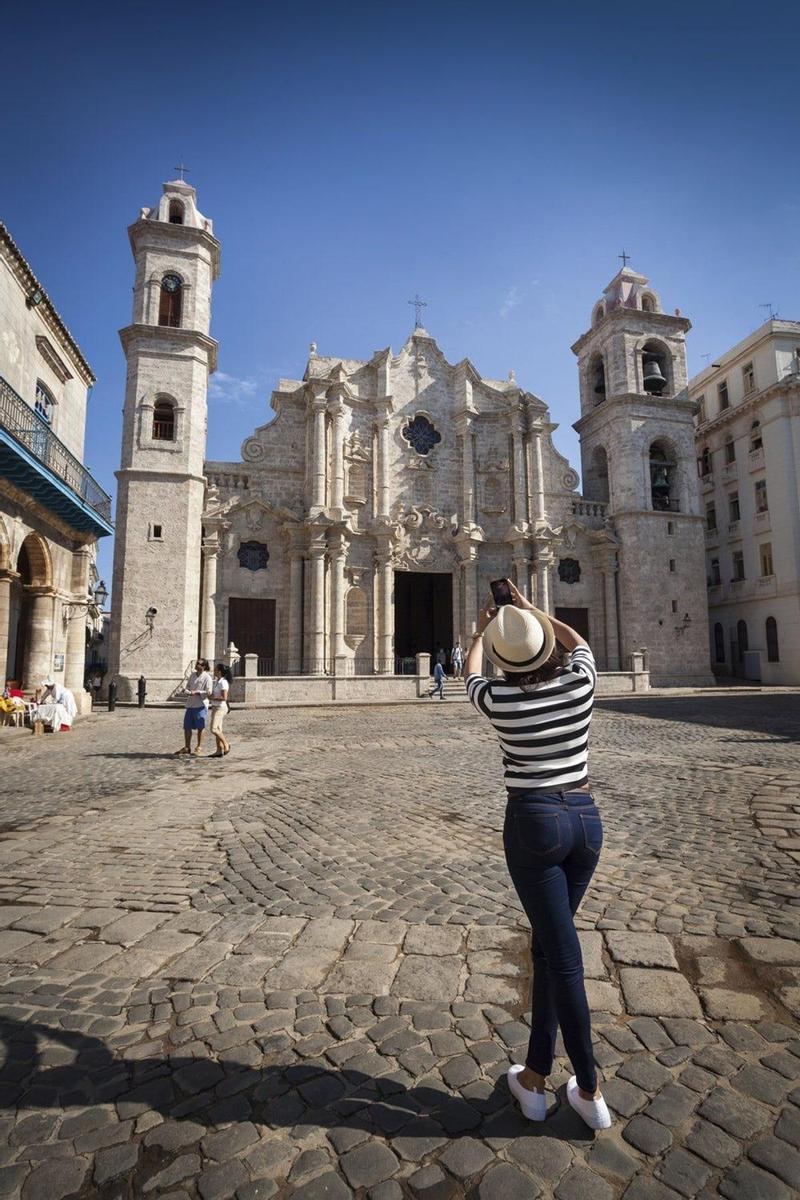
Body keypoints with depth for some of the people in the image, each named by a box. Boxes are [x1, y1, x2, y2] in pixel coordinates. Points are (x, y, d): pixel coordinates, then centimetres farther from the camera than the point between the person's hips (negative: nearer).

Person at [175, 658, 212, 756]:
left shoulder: (207, 677, -8)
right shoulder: (192, 675, 13)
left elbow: (208, 692, -13)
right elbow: (187, 687, 15)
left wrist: (196, 692, -18)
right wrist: (186, 691, -7)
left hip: (200, 705, -7)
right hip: (190, 704, 7)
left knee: (200, 728, 2)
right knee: (187, 727, 10)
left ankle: (198, 748, 13)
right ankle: (187, 747, 22)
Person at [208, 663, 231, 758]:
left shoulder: (223, 682, -16)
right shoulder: (216, 682, 12)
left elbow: (224, 697, -22)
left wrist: (213, 698, -14)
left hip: (220, 708, -10)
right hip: (215, 707, 10)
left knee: (214, 729, -13)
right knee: (218, 730, 8)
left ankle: (226, 744, 3)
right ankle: (219, 751, 11)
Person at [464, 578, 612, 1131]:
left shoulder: (498, 697, -14)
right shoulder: (580, 679, -7)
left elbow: (471, 670, 11)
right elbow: (579, 641, 18)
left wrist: (479, 634, 30)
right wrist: (535, 611, 27)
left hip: (533, 823, -4)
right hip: (587, 818, 5)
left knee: (562, 957, 10)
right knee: (548, 946, 19)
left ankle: (591, 1093, 27)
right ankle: (534, 1075, 33)